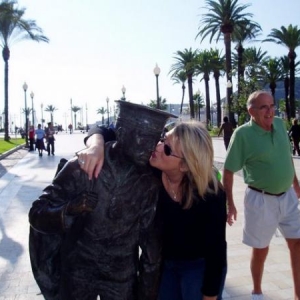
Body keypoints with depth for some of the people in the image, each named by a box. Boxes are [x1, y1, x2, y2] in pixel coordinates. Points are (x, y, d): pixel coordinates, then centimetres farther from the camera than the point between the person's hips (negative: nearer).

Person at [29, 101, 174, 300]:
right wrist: (69, 210, -34)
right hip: (77, 272, -1)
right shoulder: (81, 168, -18)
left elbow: (152, 240, -1)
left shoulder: (150, 183, -10)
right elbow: (37, 215, -15)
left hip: (123, 276, 2)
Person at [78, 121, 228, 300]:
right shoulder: (151, 168, -24)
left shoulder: (210, 196, -31)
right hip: (163, 261, 4)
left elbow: (215, 253, -21)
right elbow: (106, 133, -18)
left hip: (199, 266, -4)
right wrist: (96, 147, -40)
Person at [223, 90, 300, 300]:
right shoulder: (243, 134, -18)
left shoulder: (280, 124, 0)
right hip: (260, 200, -5)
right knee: (261, 249, 10)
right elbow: (228, 171, -14)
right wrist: (230, 203, -14)